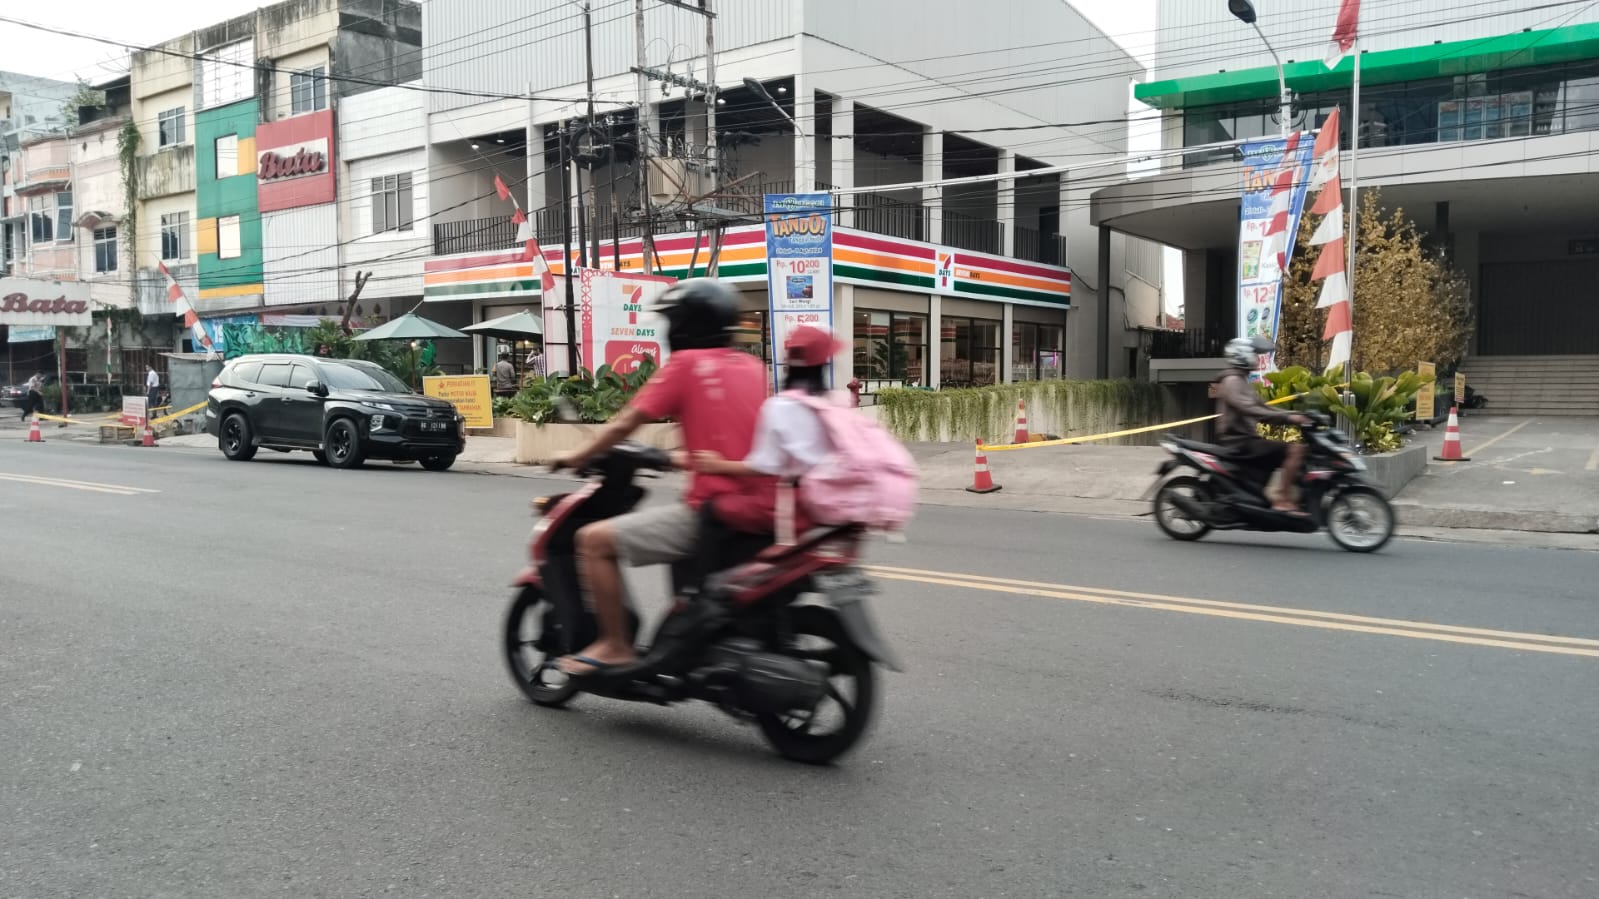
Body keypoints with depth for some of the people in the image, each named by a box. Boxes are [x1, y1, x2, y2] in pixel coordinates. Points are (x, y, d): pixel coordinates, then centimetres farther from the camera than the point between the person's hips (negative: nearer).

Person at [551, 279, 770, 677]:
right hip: (761, 506, 8)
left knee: (594, 540, 1)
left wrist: (577, 457, 13)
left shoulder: (686, 363, -5)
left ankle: (615, 646, 5)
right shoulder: (752, 366, 13)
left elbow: (624, 424, -2)